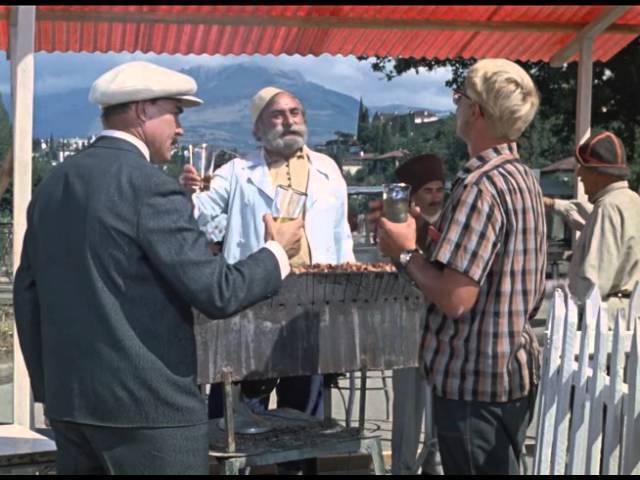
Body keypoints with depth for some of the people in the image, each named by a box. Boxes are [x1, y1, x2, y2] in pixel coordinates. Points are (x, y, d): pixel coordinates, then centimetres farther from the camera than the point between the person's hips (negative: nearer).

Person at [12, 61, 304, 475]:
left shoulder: (53, 185, 9)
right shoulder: (150, 185, -14)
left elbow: (28, 293, 13)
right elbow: (216, 293, -17)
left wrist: (47, 386, 20)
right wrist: (277, 253, 0)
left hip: (69, 401, 8)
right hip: (146, 402, -8)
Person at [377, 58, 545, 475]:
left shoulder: (481, 186, -22)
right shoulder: (523, 177, 9)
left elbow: (455, 298, -26)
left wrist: (406, 251, -11)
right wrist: (427, 236, 11)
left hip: (476, 382, -9)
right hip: (516, 370, 9)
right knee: (501, 467, 19)